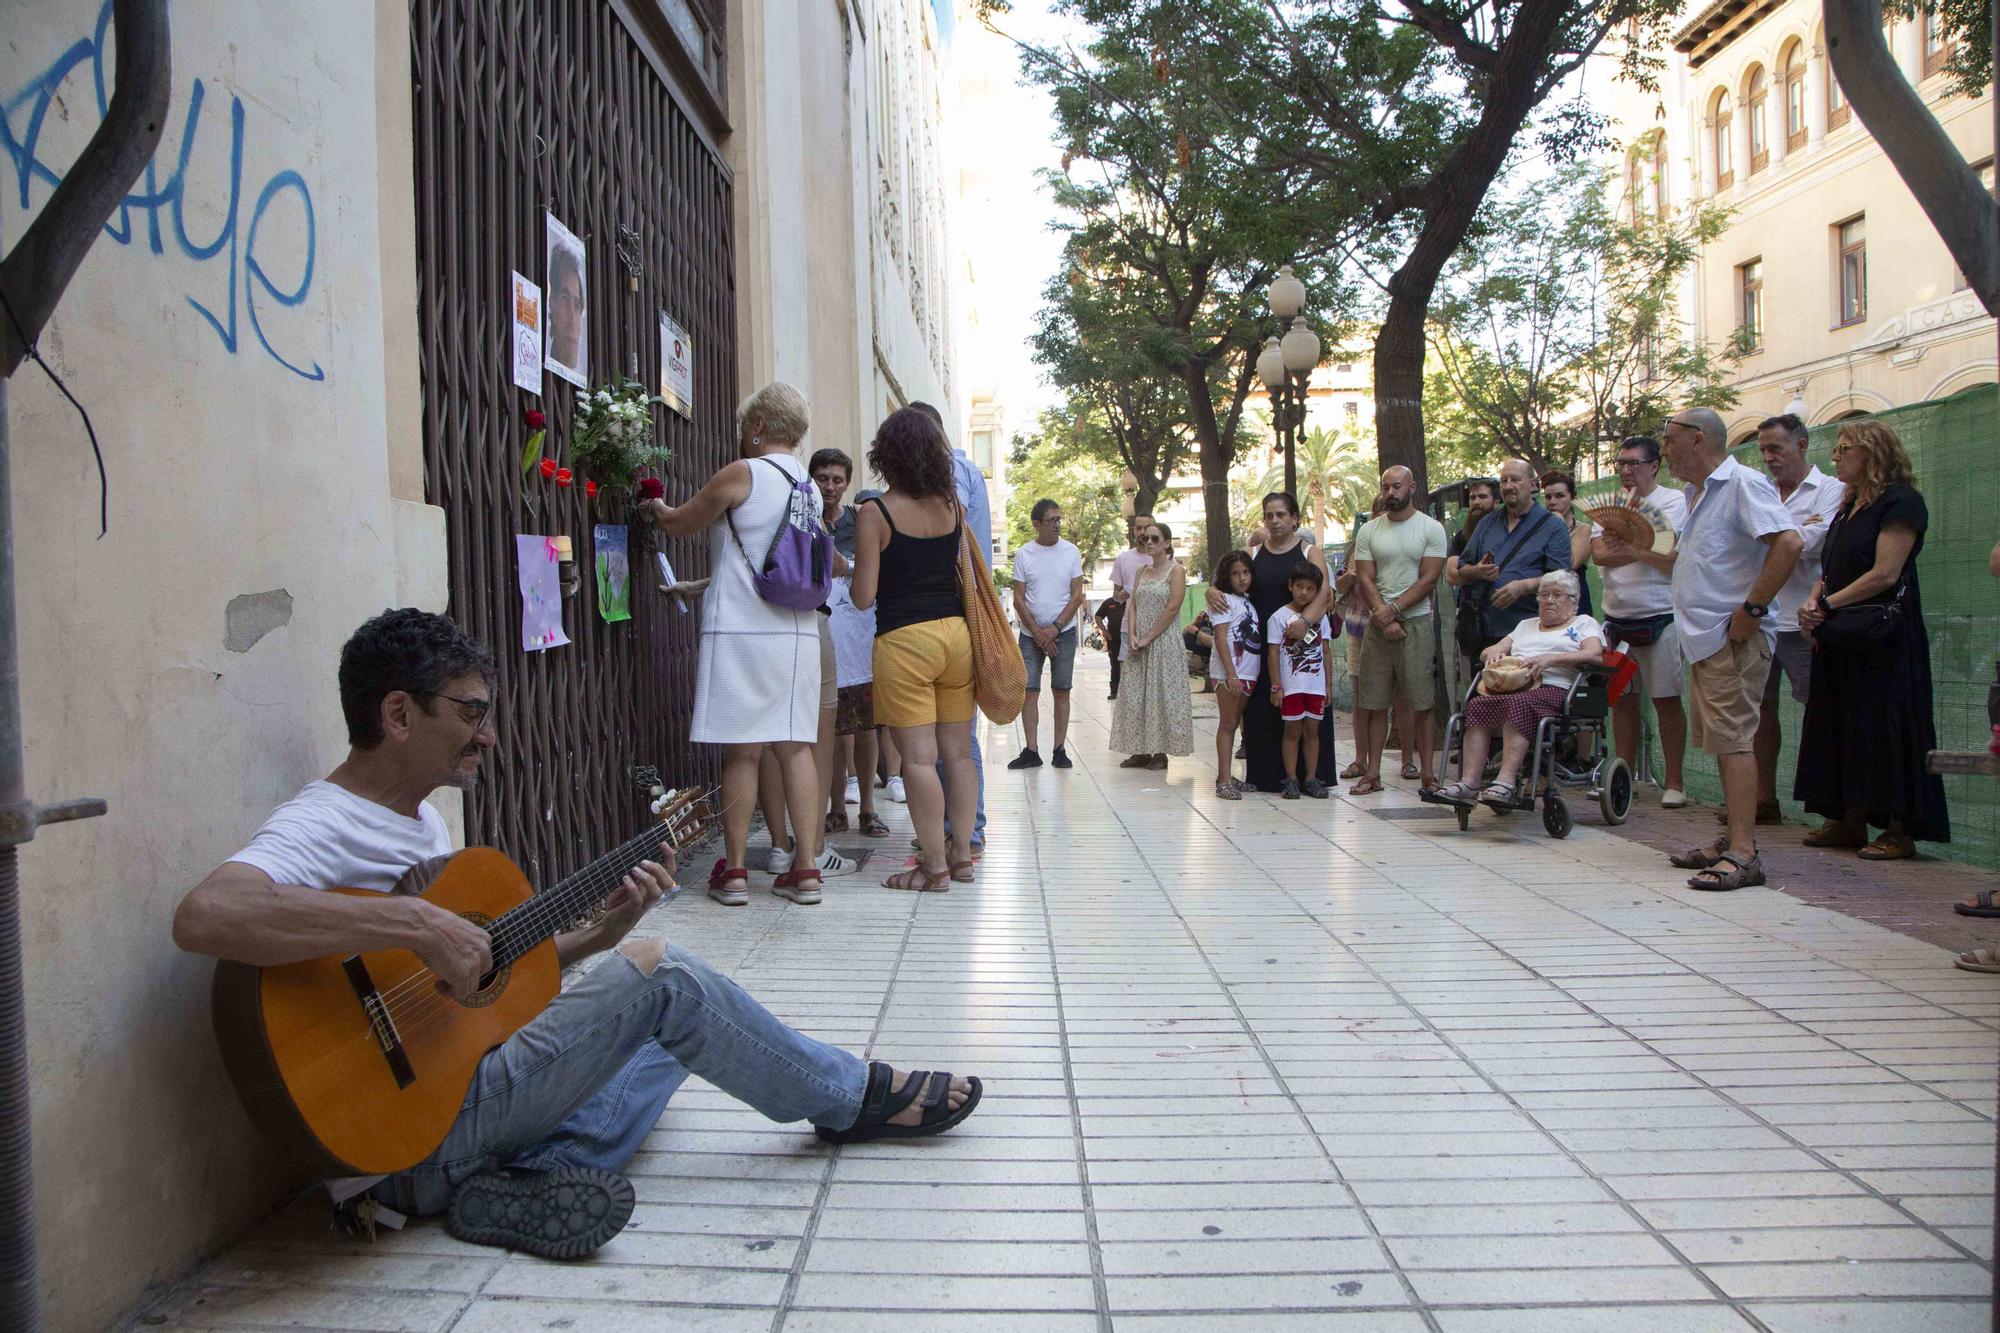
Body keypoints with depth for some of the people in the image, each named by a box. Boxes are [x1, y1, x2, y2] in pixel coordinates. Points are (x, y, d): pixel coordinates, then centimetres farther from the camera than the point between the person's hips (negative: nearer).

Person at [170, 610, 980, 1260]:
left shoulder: (422, 819, 13)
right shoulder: (318, 830, -17)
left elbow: (491, 965, 16)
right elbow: (203, 916, -39)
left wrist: (600, 933, 1)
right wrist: (415, 924, -40)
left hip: (466, 1085, 10)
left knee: (668, 1028, 15)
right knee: (656, 974, -13)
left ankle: (538, 1176, -9)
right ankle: (853, 1098, 6)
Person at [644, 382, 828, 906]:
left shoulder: (741, 474, -7)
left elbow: (677, 524, 5)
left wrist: (656, 507, 27)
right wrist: (700, 587, 34)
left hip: (741, 631, -6)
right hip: (798, 631, 6)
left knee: (741, 751, 0)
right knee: (795, 748, 6)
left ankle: (733, 871, 8)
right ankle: (806, 869, 6)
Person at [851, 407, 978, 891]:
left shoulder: (875, 512, -7)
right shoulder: (950, 502, 6)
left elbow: (864, 596, -7)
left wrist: (854, 569, 12)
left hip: (904, 639, -5)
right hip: (957, 632, 5)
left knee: (918, 757, -2)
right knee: (957, 752, 11)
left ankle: (935, 867, 1)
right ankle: (961, 854, 19)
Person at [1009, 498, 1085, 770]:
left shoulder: (1071, 551, 2)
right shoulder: (1023, 554, 1)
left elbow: (1077, 596, 0)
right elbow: (1019, 599, 0)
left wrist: (1054, 628, -9)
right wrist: (1037, 632, -8)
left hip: (1064, 632, 0)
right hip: (1031, 633, 0)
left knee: (1061, 692, 2)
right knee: (1029, 691, -4)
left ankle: (1059, 750, 7)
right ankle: (1031, 751, 2)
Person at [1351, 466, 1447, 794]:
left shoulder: (1431, 528, 0)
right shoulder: (1369, 531, 8)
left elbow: (1428, 579, -7)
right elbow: (1365, 579, 2)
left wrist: (1393, 609, -14)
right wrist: (1385, 619, -10)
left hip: (1417, 622, -3)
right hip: (1378, 623, 3)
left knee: (1422, 702, 0)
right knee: (1374, 703, 3)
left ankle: (1427, 770, 8)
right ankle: (1372, 773, 7)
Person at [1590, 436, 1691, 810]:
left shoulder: (1673, 500, -2)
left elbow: (1674, 556, -14)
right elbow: (1600, 554, -4)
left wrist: (1630, 547, -23)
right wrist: (1648, 550, -14)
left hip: (1660, 615, -5)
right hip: (1616, 615, 5)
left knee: (1667, 699, -2)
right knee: (1622, 698, 9)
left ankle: (1674, 782, 5)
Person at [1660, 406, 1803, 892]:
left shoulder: (1743, 483, -12)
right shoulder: (1698, 493, 19)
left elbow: (1788, 542, -24)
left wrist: (1753, 607, -23)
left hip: (1733, 638, -10)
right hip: (1703, 637, 10)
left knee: (1733, 739, -13)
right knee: (1723, 741, 13)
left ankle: (1743, 853, -13)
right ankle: (1732, 841, 20)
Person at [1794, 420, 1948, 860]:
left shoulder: (1900, 501, -9)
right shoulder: (1849, 507, 18)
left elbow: (1885, 574, -18)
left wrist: (1827, 604, -14)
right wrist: (1812, 602, -3)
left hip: (1882, 636, -9)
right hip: (1841, 640, 9)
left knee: (1886, 728, -6)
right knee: (1842, 726, 9)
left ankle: (1899, 830, 0)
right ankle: (1848, 822, 15)